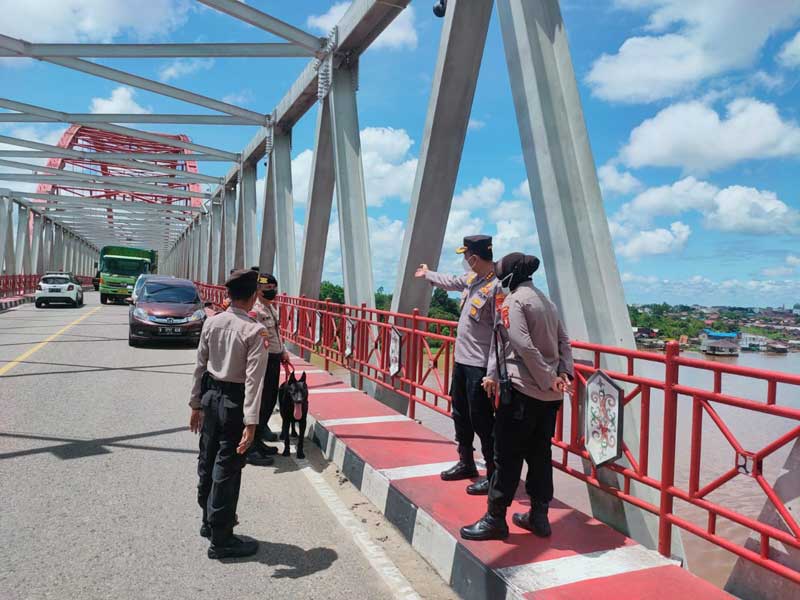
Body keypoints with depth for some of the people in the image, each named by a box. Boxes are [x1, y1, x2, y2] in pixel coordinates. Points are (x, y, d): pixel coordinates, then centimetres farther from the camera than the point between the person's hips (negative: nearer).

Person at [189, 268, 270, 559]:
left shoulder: (211, 323, 0)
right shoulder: (255, 330, -18)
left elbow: (200, 366, 5)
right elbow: (254, 378, -22)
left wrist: (196, 404, 14)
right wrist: (251, 422, -22)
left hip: (211, 396, 7)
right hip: (234, 402, -7)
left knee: (207, 461, 20)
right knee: (227, 470, 3)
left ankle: (209, 521, 41)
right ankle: (221, 540, 16)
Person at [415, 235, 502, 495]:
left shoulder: (497, 286, -21)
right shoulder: (472, 278, 7)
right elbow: (451, 282, 30)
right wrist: (428, 274, 47)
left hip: (480, 365, -10)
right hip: (462, 359, 10)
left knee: (482, 420, -2)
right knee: (461, 414, 20)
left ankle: (494, 475, 12)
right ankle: (466, 463, 37)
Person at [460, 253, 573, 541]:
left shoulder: (513, 301, -9)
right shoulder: (546, 300, 16)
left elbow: (524, 347, -20)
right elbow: (563, 341, 11)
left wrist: (547, 380, -15)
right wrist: (563, 373, 1)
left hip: (522, 390, -8)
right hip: (549, 395, 8)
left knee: (506, 456, 1)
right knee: (539, 454, 15)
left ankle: (495, 519, 10)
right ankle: (539, 516, 24)